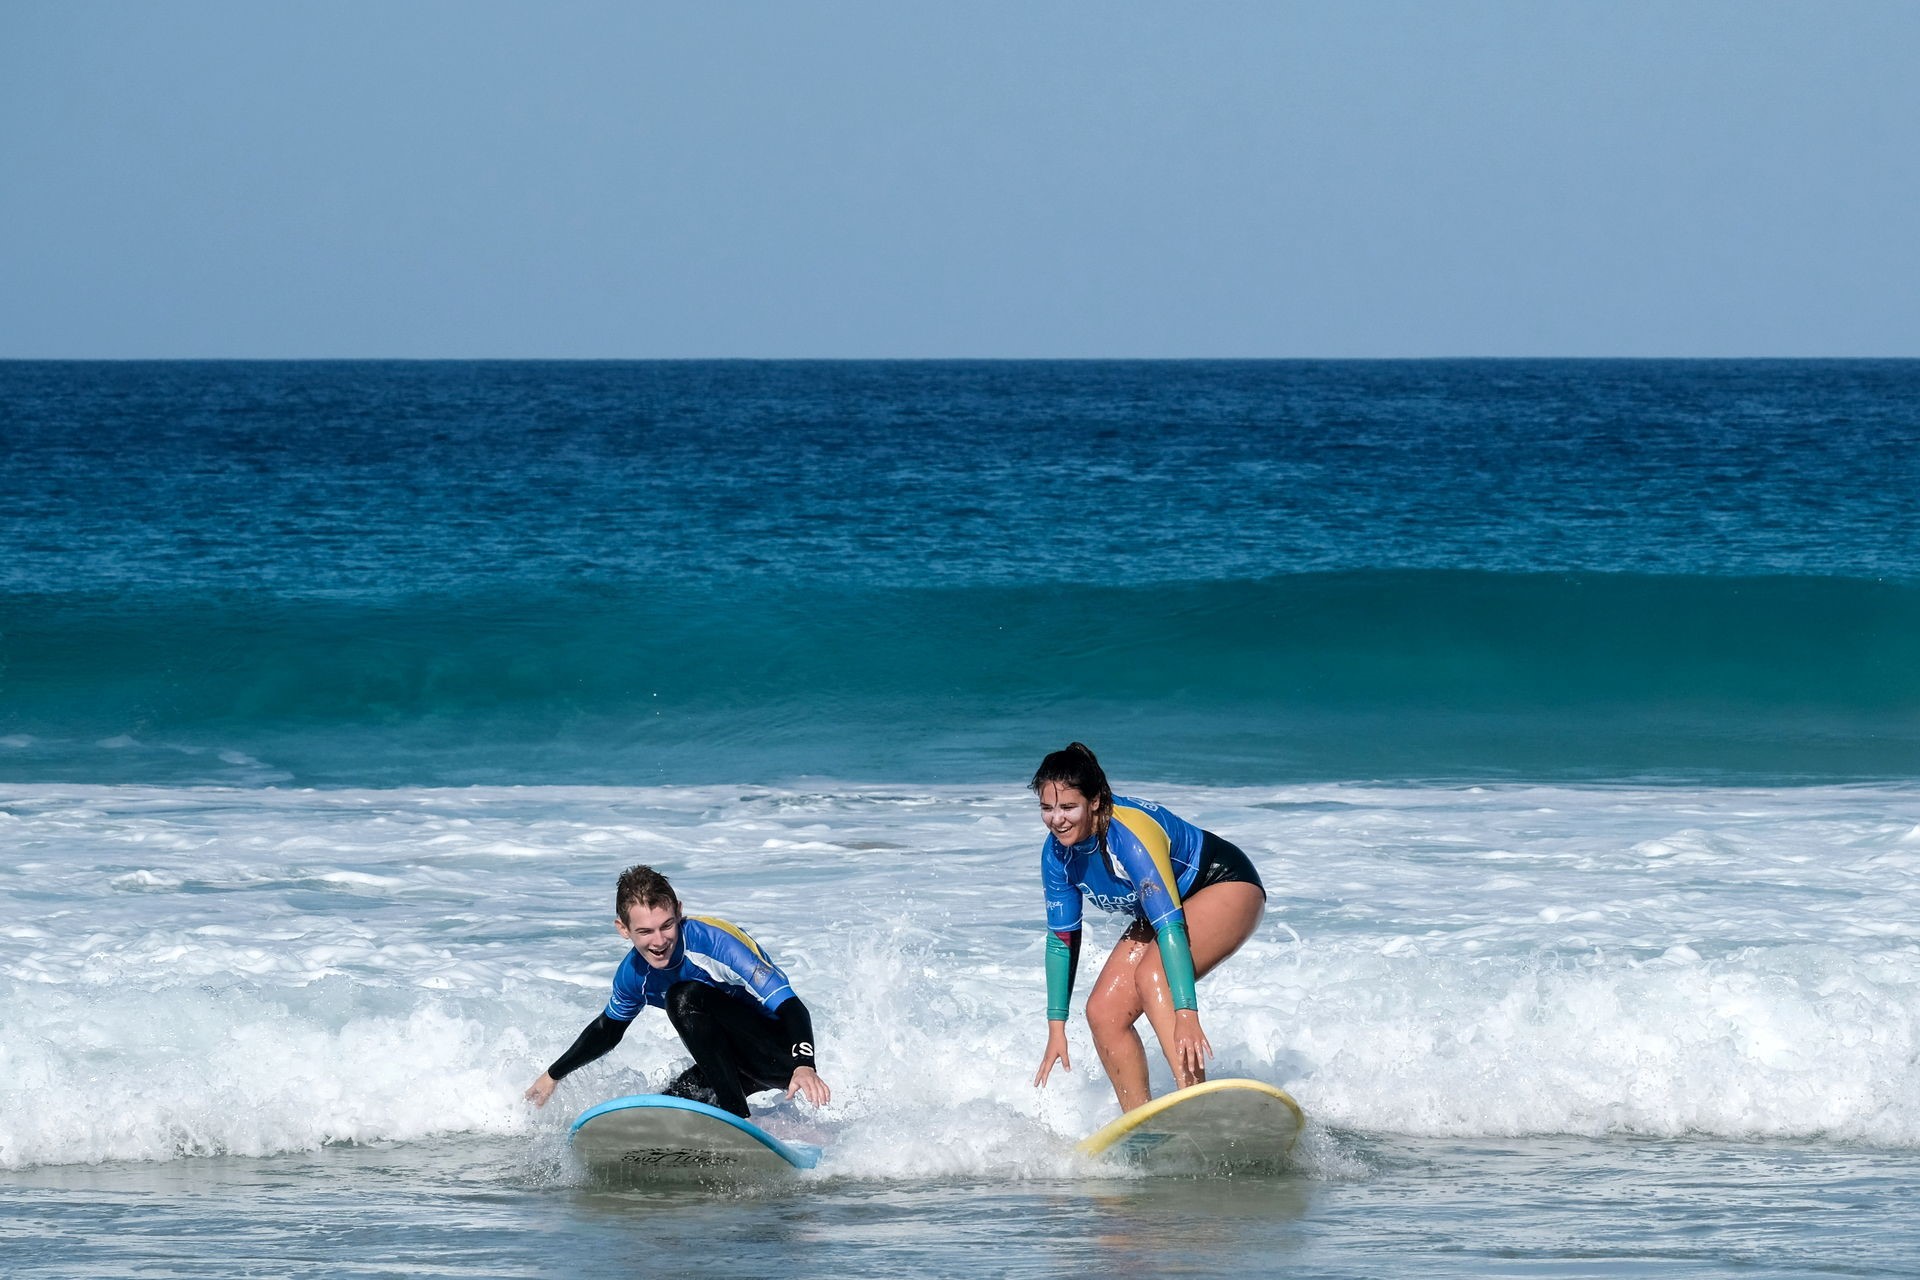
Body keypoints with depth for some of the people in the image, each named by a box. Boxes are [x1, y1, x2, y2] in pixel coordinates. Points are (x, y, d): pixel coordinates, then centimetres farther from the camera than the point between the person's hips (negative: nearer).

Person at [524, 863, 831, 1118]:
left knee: (686, 998, -29)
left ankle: (737, 1119, -28)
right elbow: (608, 1028, 18)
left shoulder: (714, 941, -26)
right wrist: (553, 1075, 27)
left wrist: (805, 1066, -49)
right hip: (741, 1065, 7)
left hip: (784, 1053, -7)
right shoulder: (634, 974, -5)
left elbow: (790, 1007, -32)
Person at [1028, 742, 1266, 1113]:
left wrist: (1186, 1015, -44)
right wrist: (1056, 1029, 0)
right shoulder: (1057, 854, -10)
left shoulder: (1130, 834, -33)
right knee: (1104, 1012, -6)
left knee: (1152, 976, -33)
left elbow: (1170, 926, -38)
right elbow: (1061, 940, 1)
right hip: (1160, 909, 8)